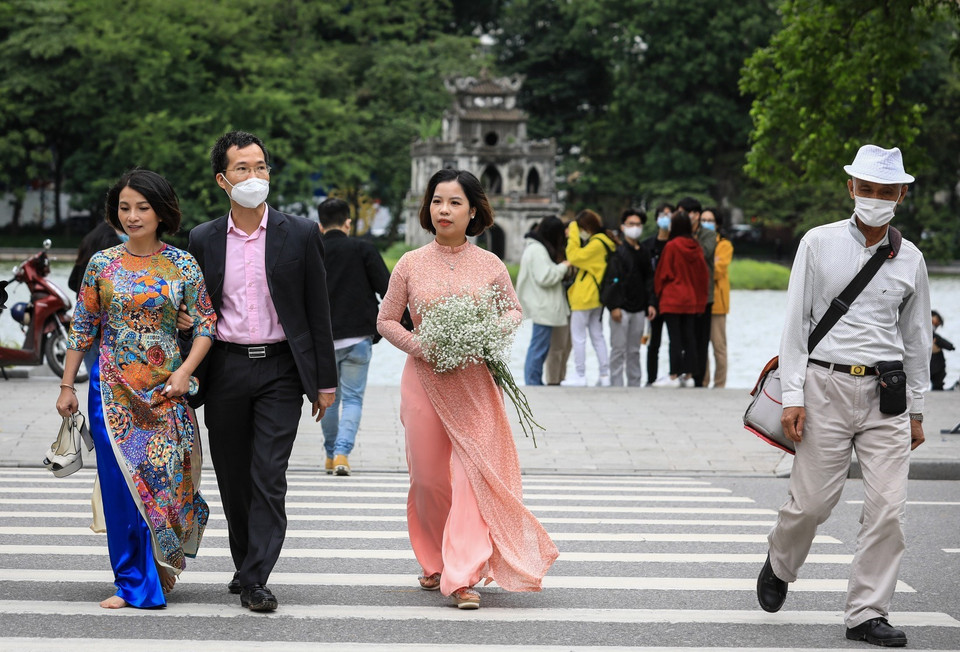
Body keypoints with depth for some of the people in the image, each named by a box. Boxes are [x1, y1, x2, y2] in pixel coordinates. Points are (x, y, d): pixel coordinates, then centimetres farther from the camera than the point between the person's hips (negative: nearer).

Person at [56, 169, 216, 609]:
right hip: (113, 387, 1)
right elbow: (82, 328, 7)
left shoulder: (182, 265, 0)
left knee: (166, 475, -2)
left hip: (166, 389, -1)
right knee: (122, 483, -1)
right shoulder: (102, 264, 3)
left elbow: (207, 323, 3)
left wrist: (185, 371, -10)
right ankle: (134, 582, 9)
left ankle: (161, 565, 21)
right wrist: (67, 386, 5)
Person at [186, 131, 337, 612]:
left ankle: (255, 580, -8)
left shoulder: (300, 235, 1)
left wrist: (325, 381, 2)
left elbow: (318, 312, 3)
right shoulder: (204, 239, 6)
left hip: (280, 369, -2)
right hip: (225, 370, 2)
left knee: (268, 478, -9)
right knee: (233, 478, 9)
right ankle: (246, 563, 26)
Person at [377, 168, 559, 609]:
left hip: (475, 383, -1)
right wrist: (420, 347, -8)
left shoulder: (489, 265, 2)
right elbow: (386, 321, 9)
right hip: (424, 379, 1)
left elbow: (514, 311, 14)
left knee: (474, 473, -10)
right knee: (428, 477, 6)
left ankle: (463, 575, -9)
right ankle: (435, 561, 28)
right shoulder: (411, 264, 3)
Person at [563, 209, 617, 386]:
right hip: (596, 297, 10)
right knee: (597, 336, 13)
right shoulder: (603, 241, 12)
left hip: (584, 297, -10)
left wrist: (573, 235, -15)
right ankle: (605, 375, 13)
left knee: (578, 337, -2)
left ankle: (580, 376, 0)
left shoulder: (596, 244, -18)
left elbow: (574, 257, -23)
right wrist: (573, 238, 5)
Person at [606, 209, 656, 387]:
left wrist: (651, 303, 7)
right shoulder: (617, 251, -5)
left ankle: (635, 384, 16)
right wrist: (613, 306, -16)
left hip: (638, 310, 6)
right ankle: (617, 387, -1)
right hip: (621, 308, -6)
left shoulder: (644, 253, 14)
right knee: (619, 350, -4)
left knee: (634, 351, 11)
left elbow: (649, 280, 18)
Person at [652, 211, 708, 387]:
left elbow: (662, 273, -6)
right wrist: (701, 298, 16)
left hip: (672, 300, -5)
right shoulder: (696, 247, 2)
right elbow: (702, 273, 7)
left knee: (675, 338, -4)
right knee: (689, 337, 7)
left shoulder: (671, 246, -12)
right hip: (692, 300, 5)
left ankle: (674, 376, -4)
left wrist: (659, 293, 10)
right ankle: (689, 376, 9)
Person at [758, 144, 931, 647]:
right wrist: (792, 395, -5)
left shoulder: (909, 258, 9)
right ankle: (779, 565, 31)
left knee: (887, 507, -5)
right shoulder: (819, 244, 2)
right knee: (811, 501, -1)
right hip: (827, 385, -2)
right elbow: (796, 322, 2)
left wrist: (916, 410, 14)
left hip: (886, 396, 2)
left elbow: (917, 337, 16)